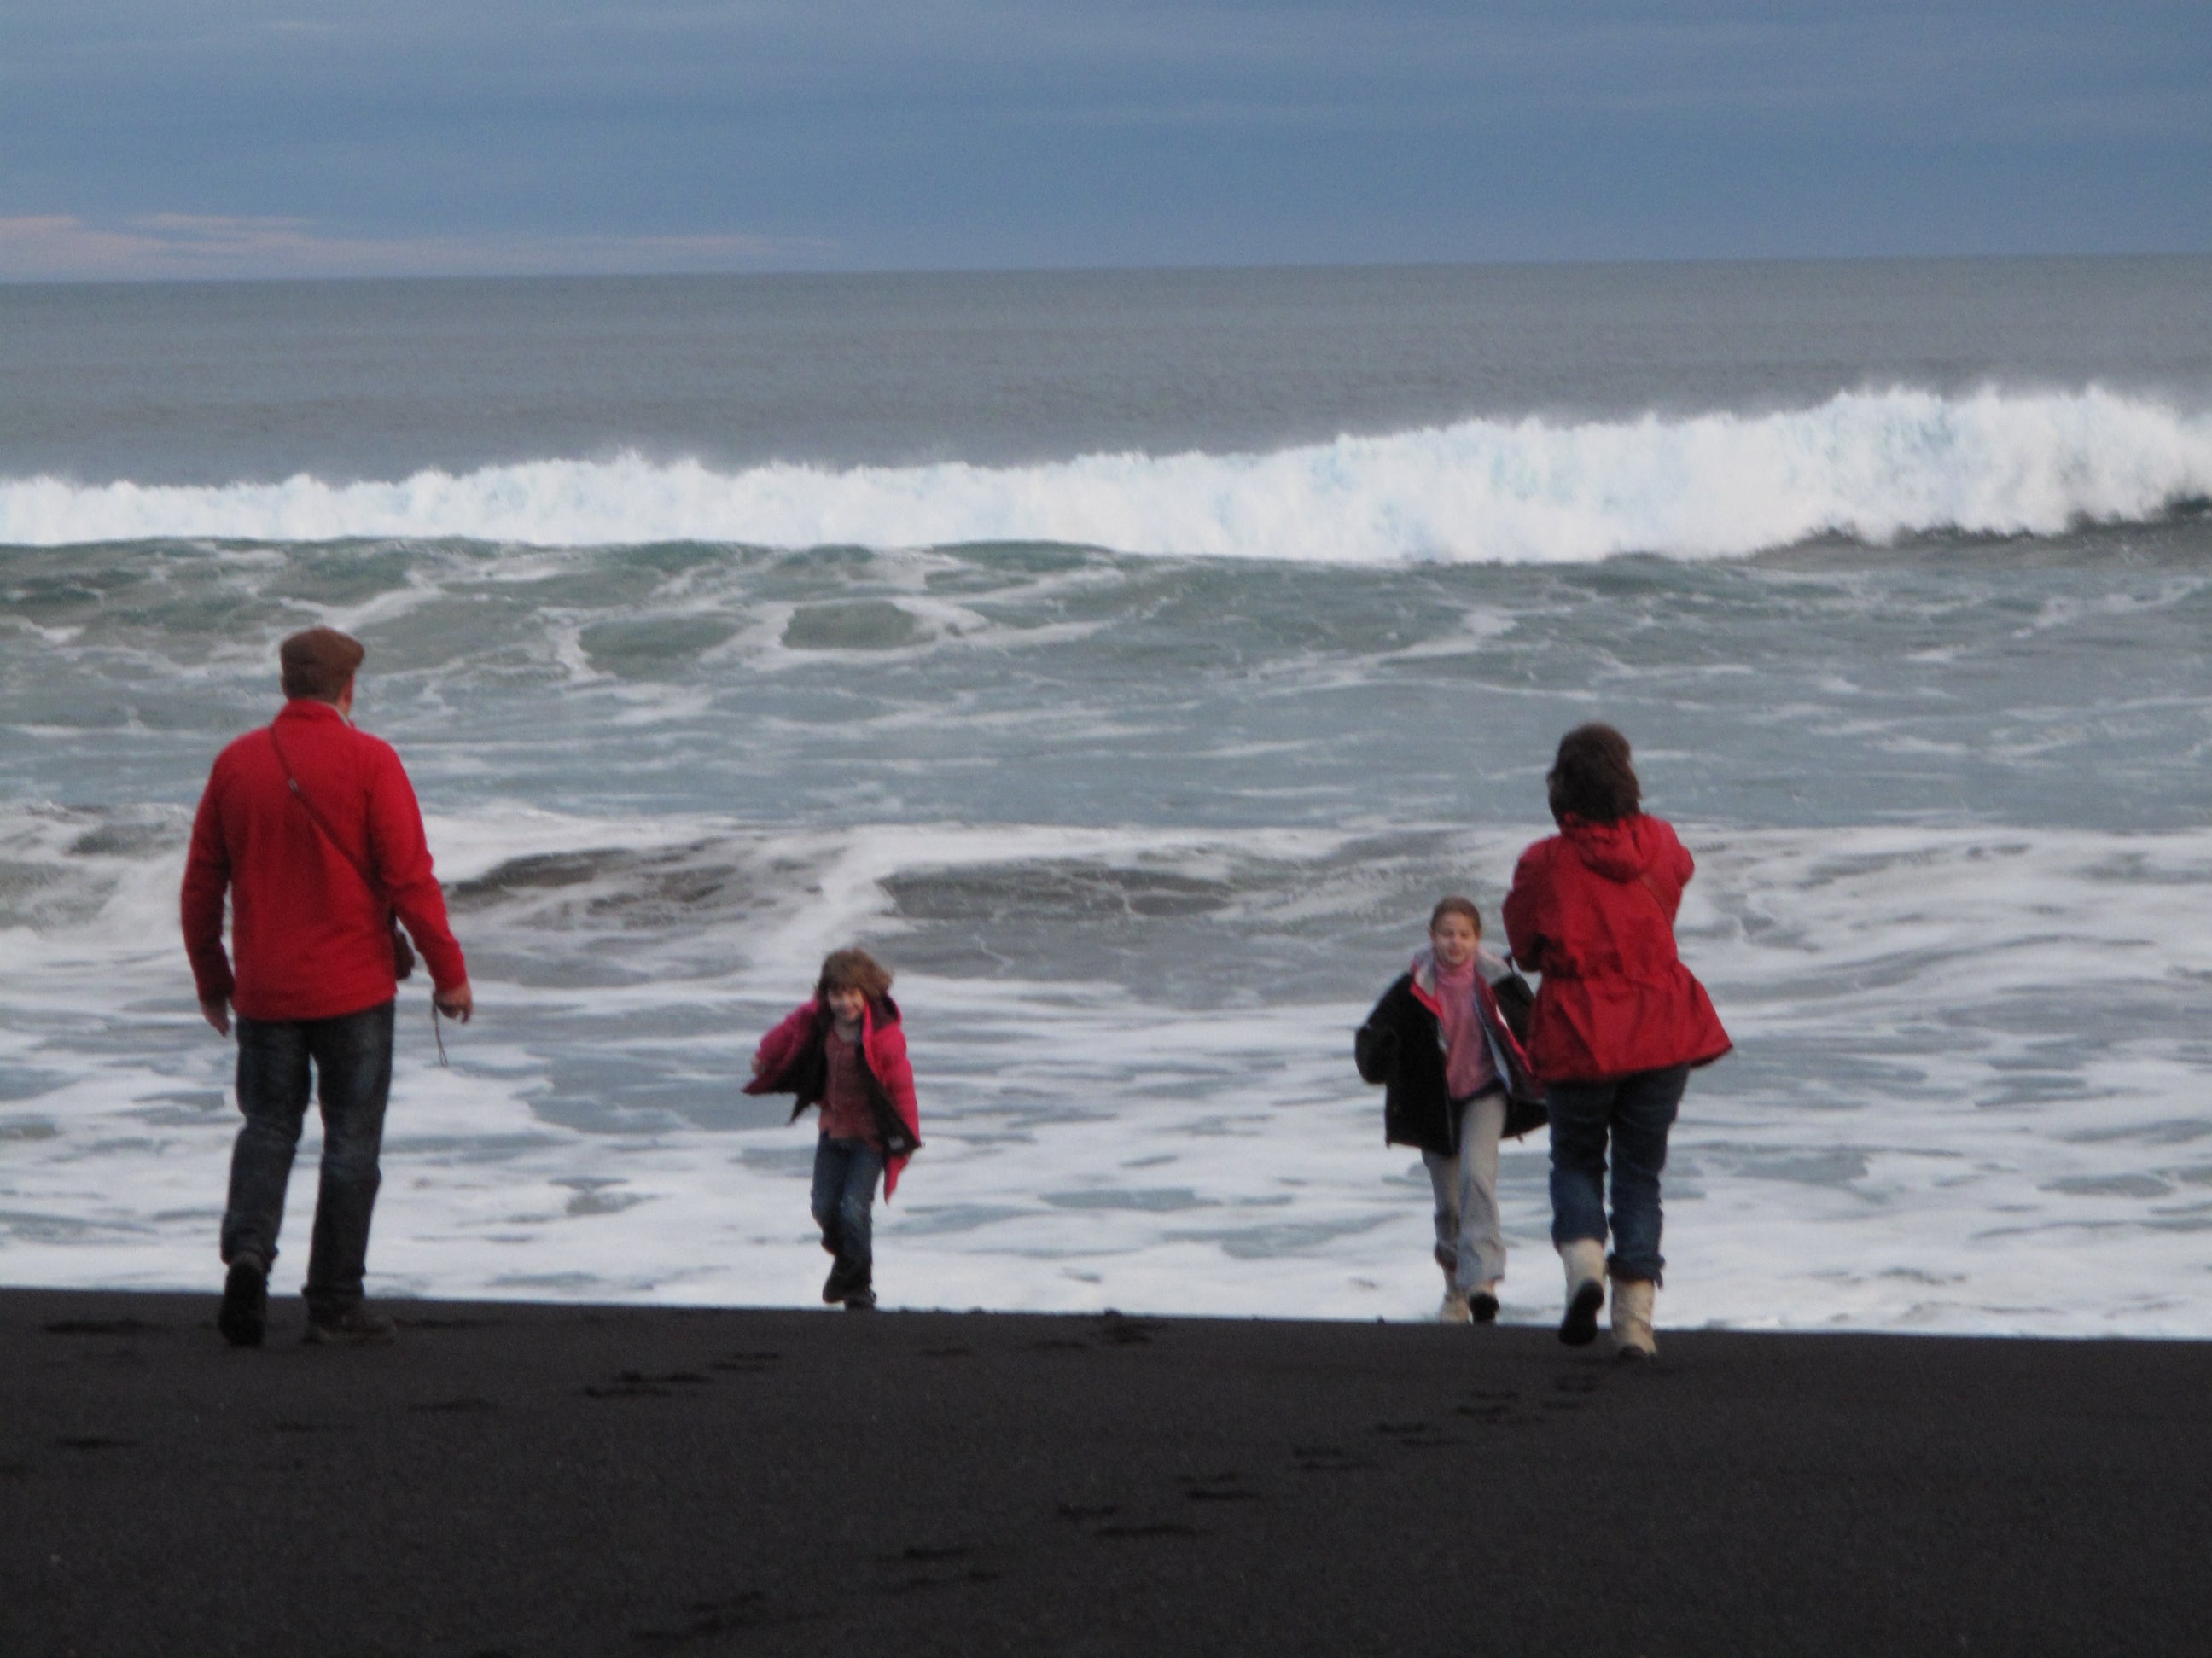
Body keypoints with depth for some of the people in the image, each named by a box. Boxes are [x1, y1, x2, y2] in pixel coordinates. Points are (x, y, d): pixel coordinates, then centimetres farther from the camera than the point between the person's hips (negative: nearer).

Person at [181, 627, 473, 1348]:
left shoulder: (236, 762, 4)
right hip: (352, 989, -3)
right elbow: (409, 877, -13)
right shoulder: (368, 762, -9)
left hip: (263, 991, 3)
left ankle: (247, 1250, -11)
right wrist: (448, 972, -5)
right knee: (351, 1138, 4)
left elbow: (201, 882, 9)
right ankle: (335, 1303, 5)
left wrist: (212, 981, 20)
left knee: (267, 1126, 14)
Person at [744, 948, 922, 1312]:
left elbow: (901, 1087, -15)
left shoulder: (885, 1035, -24)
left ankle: (859, 1285, 6)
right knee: (824, 1208, 8)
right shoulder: (816, 1021, -9)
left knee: (855, 1209, -14)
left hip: (871, 1135, -5)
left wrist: (906, 1140, -9)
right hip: (833, 1128, 5)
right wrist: (764, 1057, 33)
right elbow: (789, 1032, 14)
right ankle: (844, 1259, 39)